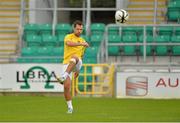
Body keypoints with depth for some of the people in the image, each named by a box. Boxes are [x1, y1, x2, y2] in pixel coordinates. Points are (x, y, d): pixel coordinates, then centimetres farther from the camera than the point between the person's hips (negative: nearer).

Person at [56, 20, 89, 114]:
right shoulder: (69, 37, 6)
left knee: (74, 57, -36)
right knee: (66, 86, -12)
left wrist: (78, 70, 29)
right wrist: (81, 43, -29)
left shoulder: (82, 41, 21)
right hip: (67, 64, -1)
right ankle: (70, 107, 4)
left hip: (76, 64, 1)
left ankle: (64, 76, -51)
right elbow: (69, 43, -20)